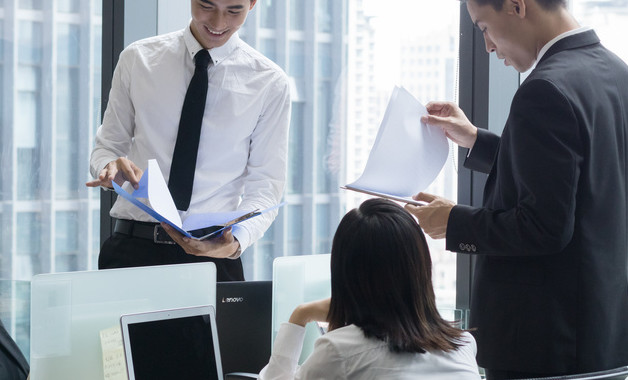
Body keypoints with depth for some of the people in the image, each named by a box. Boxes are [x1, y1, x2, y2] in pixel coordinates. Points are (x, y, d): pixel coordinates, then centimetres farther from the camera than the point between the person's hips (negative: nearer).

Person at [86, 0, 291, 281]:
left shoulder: (271, 83, 3)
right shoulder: (137, 59, 7)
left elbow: (266, 184, 0)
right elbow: (107, 146, 13)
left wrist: (236, 241, -20)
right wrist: (112, 168, -13)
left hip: (212, 250, -1)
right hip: (133, 248, 1)